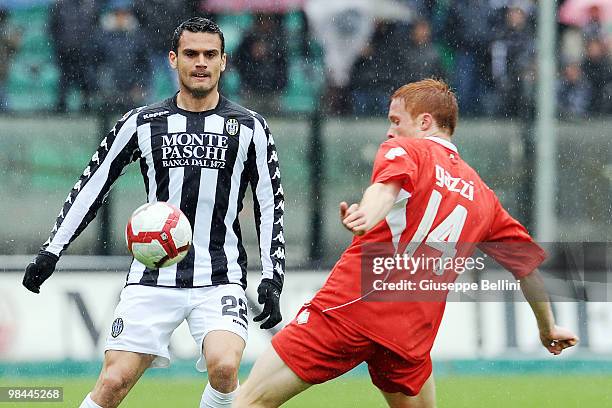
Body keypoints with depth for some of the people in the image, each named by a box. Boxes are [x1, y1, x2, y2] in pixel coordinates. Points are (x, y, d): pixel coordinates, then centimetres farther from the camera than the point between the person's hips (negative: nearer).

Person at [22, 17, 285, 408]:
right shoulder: (142, 123, 5)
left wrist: (272, 279, 0)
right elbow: (92, 186, 12)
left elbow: (271, 204, 8)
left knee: (224, 366, -26)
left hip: (220, 280, -1)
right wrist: (51, 251, 6)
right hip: (153, 278, 1)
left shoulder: (250, 127, 4)